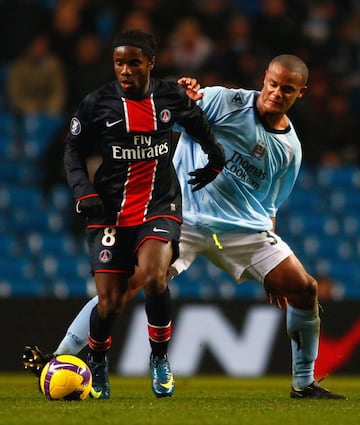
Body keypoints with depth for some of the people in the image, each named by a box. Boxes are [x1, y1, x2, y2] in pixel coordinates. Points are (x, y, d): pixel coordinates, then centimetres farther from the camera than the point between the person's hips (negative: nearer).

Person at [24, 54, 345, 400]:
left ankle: (303, 384, 13)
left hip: (244, 228, 4)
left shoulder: (290, 149, 7)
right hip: (183, 217, -4)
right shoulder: (225, 101, -5)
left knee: (304, 291, -5)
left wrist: (271, 271, 13)